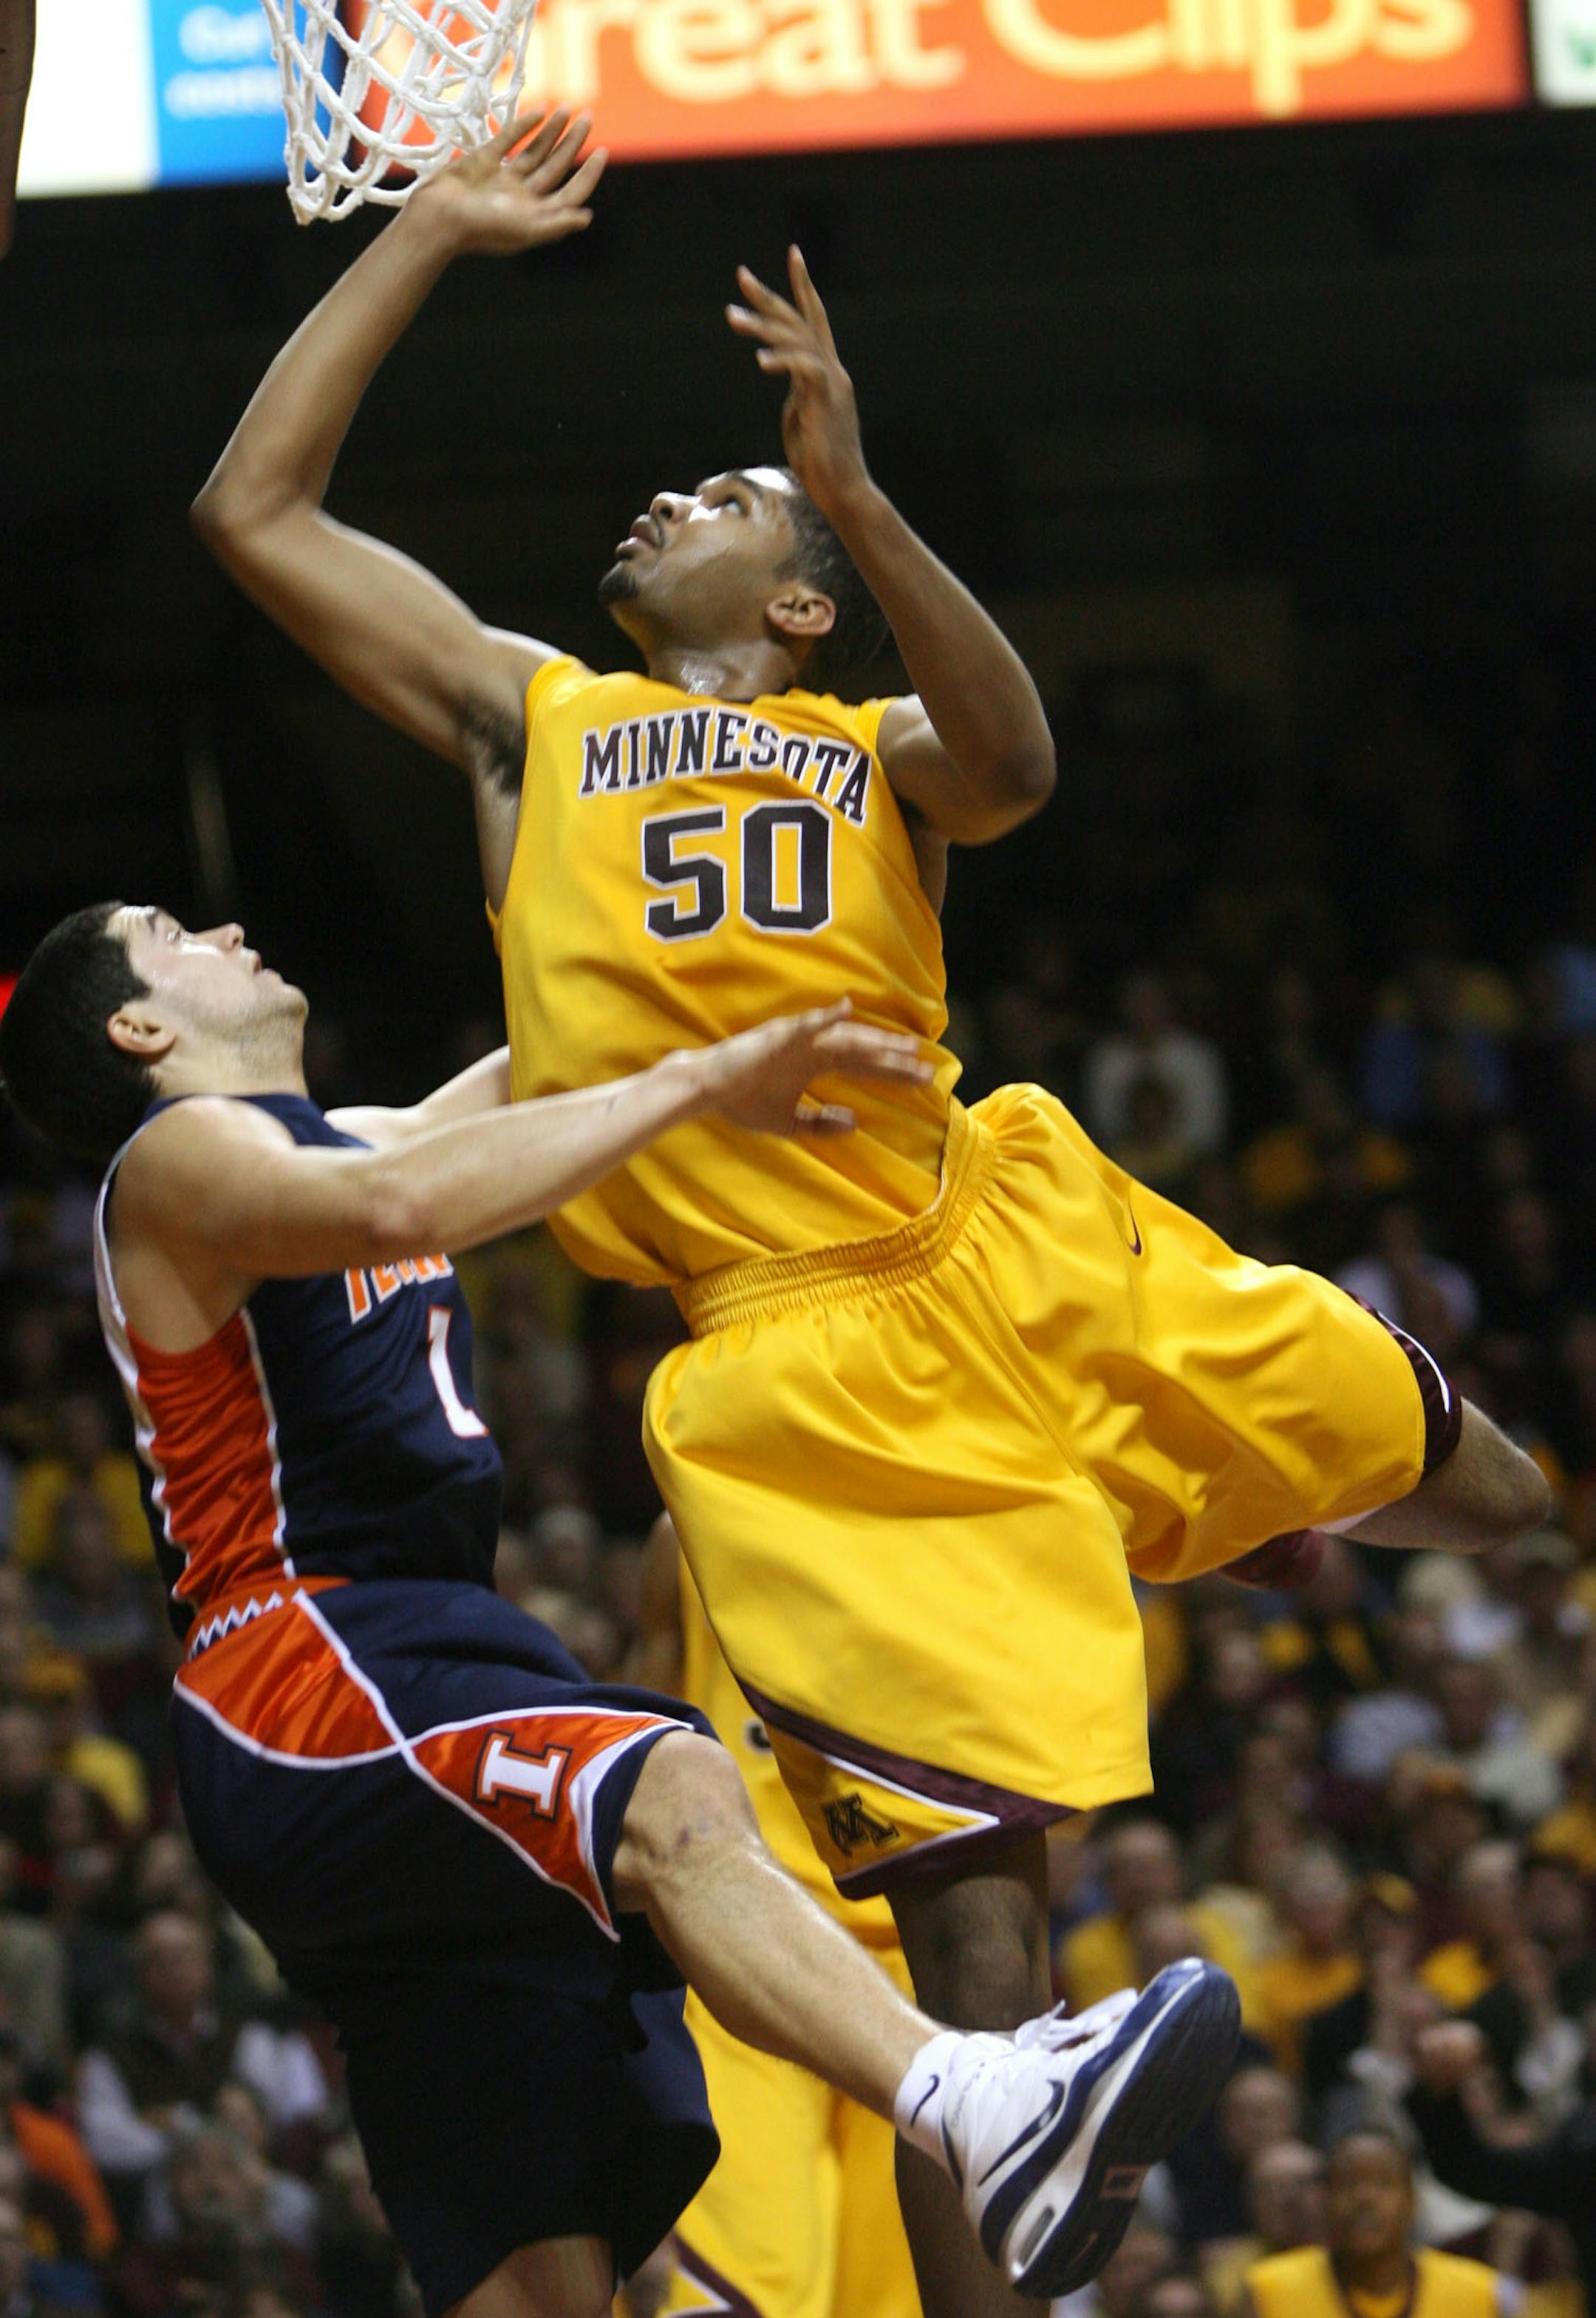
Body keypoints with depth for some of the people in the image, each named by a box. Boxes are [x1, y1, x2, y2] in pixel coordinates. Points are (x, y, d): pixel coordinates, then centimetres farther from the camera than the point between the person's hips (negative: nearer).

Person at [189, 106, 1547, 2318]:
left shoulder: (879, 752, 15)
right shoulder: (531, 715, 18)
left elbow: (1011, 764, -10)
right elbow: (258, 509, 15)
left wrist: (855, 493, -23)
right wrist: (428, 237, 16)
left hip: (1020, 1246, 2)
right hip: (798, 1374, -2)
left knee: (1473, 1484, 9)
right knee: (966, 1895, -11)